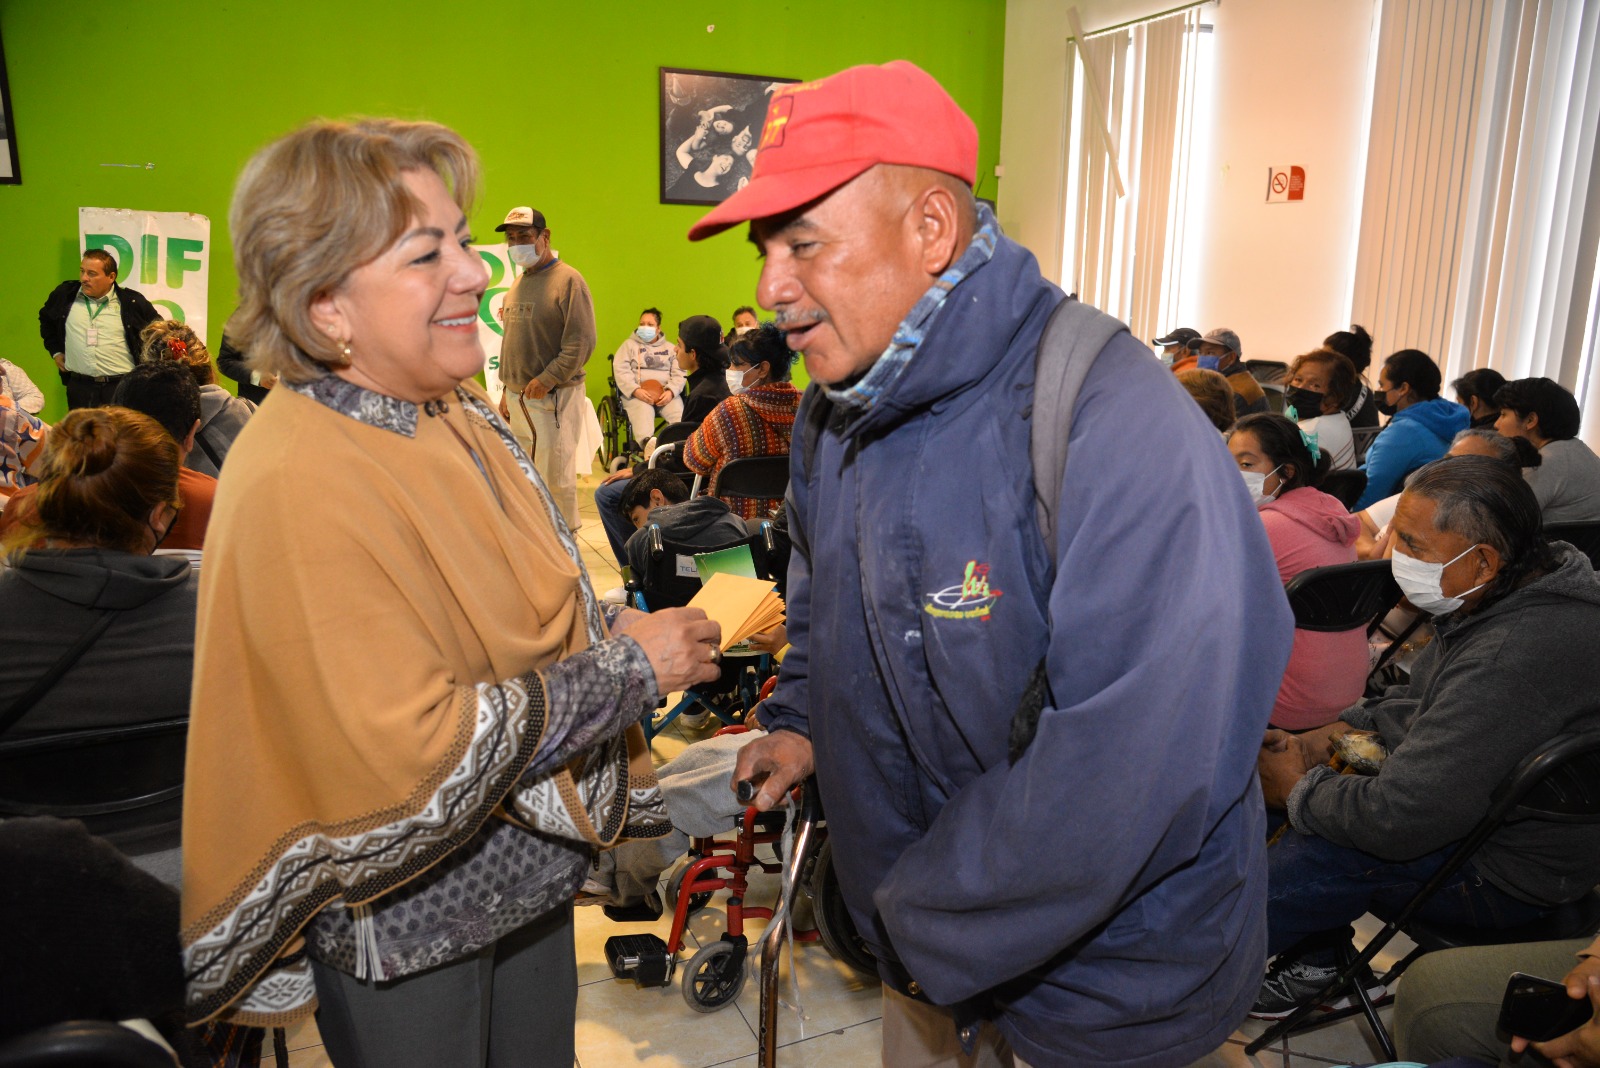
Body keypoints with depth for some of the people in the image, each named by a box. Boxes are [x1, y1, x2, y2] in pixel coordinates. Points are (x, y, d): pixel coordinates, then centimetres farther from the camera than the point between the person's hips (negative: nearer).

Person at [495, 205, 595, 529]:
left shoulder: (568, 280, -8)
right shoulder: (518, 284, 17)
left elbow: (582, 342, -15)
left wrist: (548, 379, -20)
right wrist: (507, 391, 17)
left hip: (553, 397, -7)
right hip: (517, 398, 8)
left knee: (556, 476, -5)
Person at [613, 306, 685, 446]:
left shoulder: (670, 348, 23)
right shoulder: (629, 345, 19)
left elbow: (679, 373, 11)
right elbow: (621, 371, 5)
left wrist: (671, 391, -11)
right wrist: (636, 390, -14)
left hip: (666, 394, 2)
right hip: (636, 394, -2)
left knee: (679, 415, -32)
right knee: (642, 414, -38)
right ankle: (647, 444, -64)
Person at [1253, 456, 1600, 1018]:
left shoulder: (1518, 657, -36)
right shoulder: (1505, 597, -3)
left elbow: (1401, 817, -35)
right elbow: (1420, 698, 13)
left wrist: (1299, 788, -16)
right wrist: (1322, 739, -1)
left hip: (1510, 875, -10)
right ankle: (1317, 961, 22)